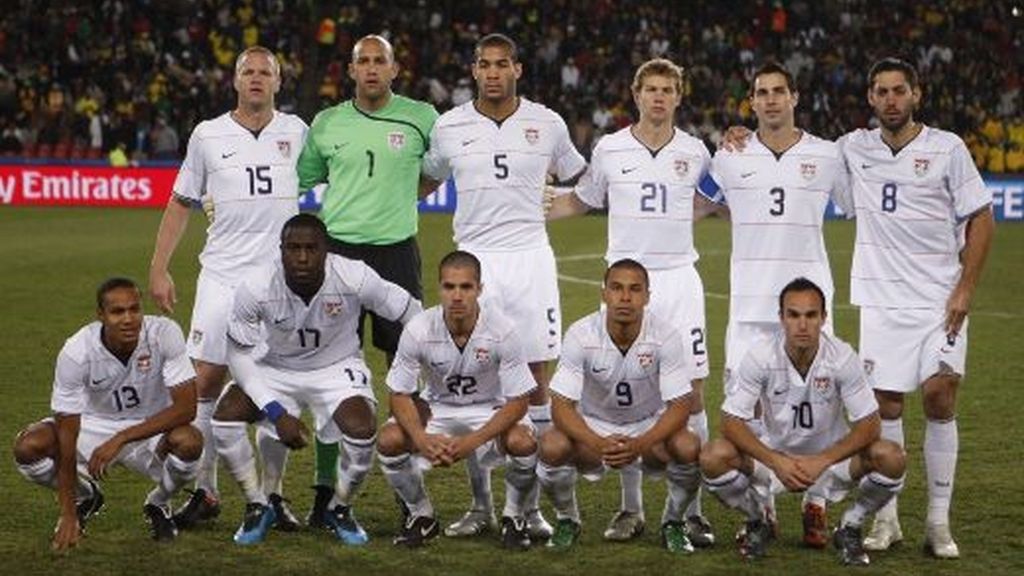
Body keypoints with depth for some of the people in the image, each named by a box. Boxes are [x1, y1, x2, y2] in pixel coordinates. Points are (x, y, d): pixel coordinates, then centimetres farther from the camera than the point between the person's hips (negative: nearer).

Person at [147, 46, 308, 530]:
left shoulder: (296, 132, 5)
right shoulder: (208, 136, 5)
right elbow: (180, 204, 12)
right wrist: (158, 269, 6)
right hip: (222, 275, 0)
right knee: (206, 381, -3)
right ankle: (204, 492, 8)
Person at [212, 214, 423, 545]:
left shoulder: (354, 278, -28)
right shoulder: (255, 290, -26)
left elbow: (411, 314, -13)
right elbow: (239, 354, -13)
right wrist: (278, 414, -21)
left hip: (337, 368, -1)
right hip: (273, 368, 1)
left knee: (362, 432, -28)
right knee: (225, 417, -23)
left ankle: (340, 509, 4)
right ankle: (257, 506, 2)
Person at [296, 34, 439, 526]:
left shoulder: (421, 118, 2)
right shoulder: (326, 124, 6)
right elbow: (298, 181, 17)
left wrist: (413, 192, 11)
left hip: (396, 251, -1)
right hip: (338, 251, 1)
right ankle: (326, 489, 8)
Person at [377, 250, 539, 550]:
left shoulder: (501, 331, -25)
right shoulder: (418, 330, -21)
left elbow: (518, 401, -20)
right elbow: (400, 395, -13)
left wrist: (473, 441, -34)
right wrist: (422, 439, -33)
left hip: (491, 411, -2)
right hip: (437, 409, 2)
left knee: (523, 443, -33)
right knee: (389, 440, -25)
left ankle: (514, 516, -3)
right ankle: (421, 515, 2)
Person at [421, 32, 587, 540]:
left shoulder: (547, 124, 3)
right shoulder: (449, 127, 4)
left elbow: (581, 181, 20)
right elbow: (426, 180, 21)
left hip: (529, 257, 0)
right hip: (474, 260, 0)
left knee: (534, 378, 0)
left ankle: (531, 505, 8)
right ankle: (480, 505, 10)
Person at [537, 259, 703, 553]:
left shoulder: (666, 336, -20)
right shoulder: (581, 335, -20)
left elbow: (680, 406, -21)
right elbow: (561, 405, -22)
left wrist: (640, 444, -39)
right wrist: (599, 444, -40)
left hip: (650, 427, 0)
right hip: (593, 427, 0)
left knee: (689, 448, -31)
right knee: (552, 446, -31)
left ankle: (673, 522, 0)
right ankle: (567, 520, 1)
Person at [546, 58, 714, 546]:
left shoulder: (695, 152, 6)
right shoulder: (610, 149, 4)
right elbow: (579, 202, 17)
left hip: (679, 278, 0)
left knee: (690, 395, -4)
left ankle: (691, 509, 3)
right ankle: (631, 508, 12)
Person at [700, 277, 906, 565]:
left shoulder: (842, 356, -19)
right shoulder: (760, 355, -20)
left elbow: (868, 424, -17)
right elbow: (732, 421, -18)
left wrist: (821, 461, -31)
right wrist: (777, 462, -32)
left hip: (832, 455, 0)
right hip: (774, 454, 0)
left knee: (890, 458, -29)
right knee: (714, 457, -28)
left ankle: (850, 528, 1)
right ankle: (757, 522, 3)